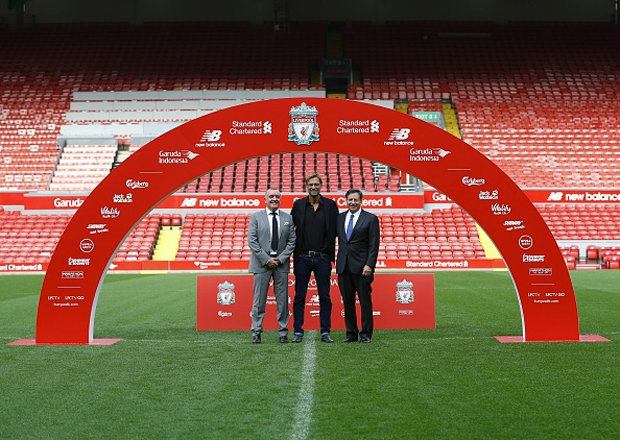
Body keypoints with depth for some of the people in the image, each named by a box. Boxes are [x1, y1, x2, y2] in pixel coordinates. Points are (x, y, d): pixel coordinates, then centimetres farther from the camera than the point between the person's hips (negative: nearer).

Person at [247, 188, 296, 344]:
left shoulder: (288, 218, 9)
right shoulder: (256, 217, 3)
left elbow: (292, 242, 6)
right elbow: (252, 241, -2)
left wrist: (280, 258, -6)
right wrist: (266, 259, -10)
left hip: (281, 263, 2)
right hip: (262, 263, -2)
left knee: (283, 300, 3)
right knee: (259, 300, 0)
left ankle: (283, 332, 10)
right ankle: (256, 332, 6)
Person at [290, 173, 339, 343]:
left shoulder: (330, 205, 3)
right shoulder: (298, 205, 3)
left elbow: (336, 229, 6)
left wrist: (331, 252, 0)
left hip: (323, 258, 0)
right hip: (303, 258, 0)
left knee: (325, 296, 4)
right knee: (299, 296, 4)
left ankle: (325, 332, 11)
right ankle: (298, 332, 10)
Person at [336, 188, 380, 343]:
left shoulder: (371, 219, 0)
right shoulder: (339, 218, 12)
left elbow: (374, 245, -5)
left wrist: (369, 265, -13)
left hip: (361, 267, -4)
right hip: (343, 266, 4)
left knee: (365, 301, 0)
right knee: (347, 302, 7)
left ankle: (366, 334, 7)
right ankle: (351, 334, 15)